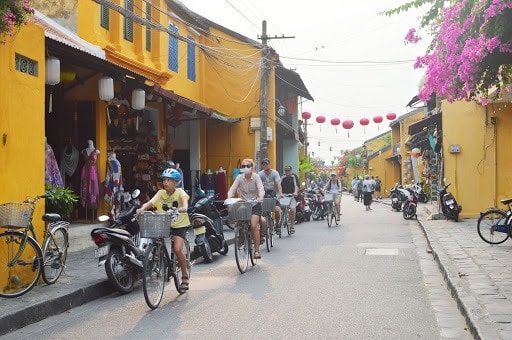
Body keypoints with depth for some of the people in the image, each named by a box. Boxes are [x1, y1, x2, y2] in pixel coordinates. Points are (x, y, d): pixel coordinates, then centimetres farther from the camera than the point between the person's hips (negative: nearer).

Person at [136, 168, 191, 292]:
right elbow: (150, 203, -12)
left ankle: (185, 276, -2)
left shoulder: (180, 192, -6)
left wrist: (183, 208, -49)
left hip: (179, 224, -4)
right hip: (164, 224, 4)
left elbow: (185, 201, -26)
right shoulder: (161, 193, 2)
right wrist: (142, 209, -33)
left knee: (177, 249, -18)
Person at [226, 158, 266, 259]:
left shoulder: (256, 177, -7)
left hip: (254, 204, -3)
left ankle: (257, 250, -11)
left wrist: (260, 197, -40)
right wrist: (229, 198, -27)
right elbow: (232, 189, -8)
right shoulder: (240, 177, -1)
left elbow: (261, 189, -19)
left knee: (253, 225, -19)